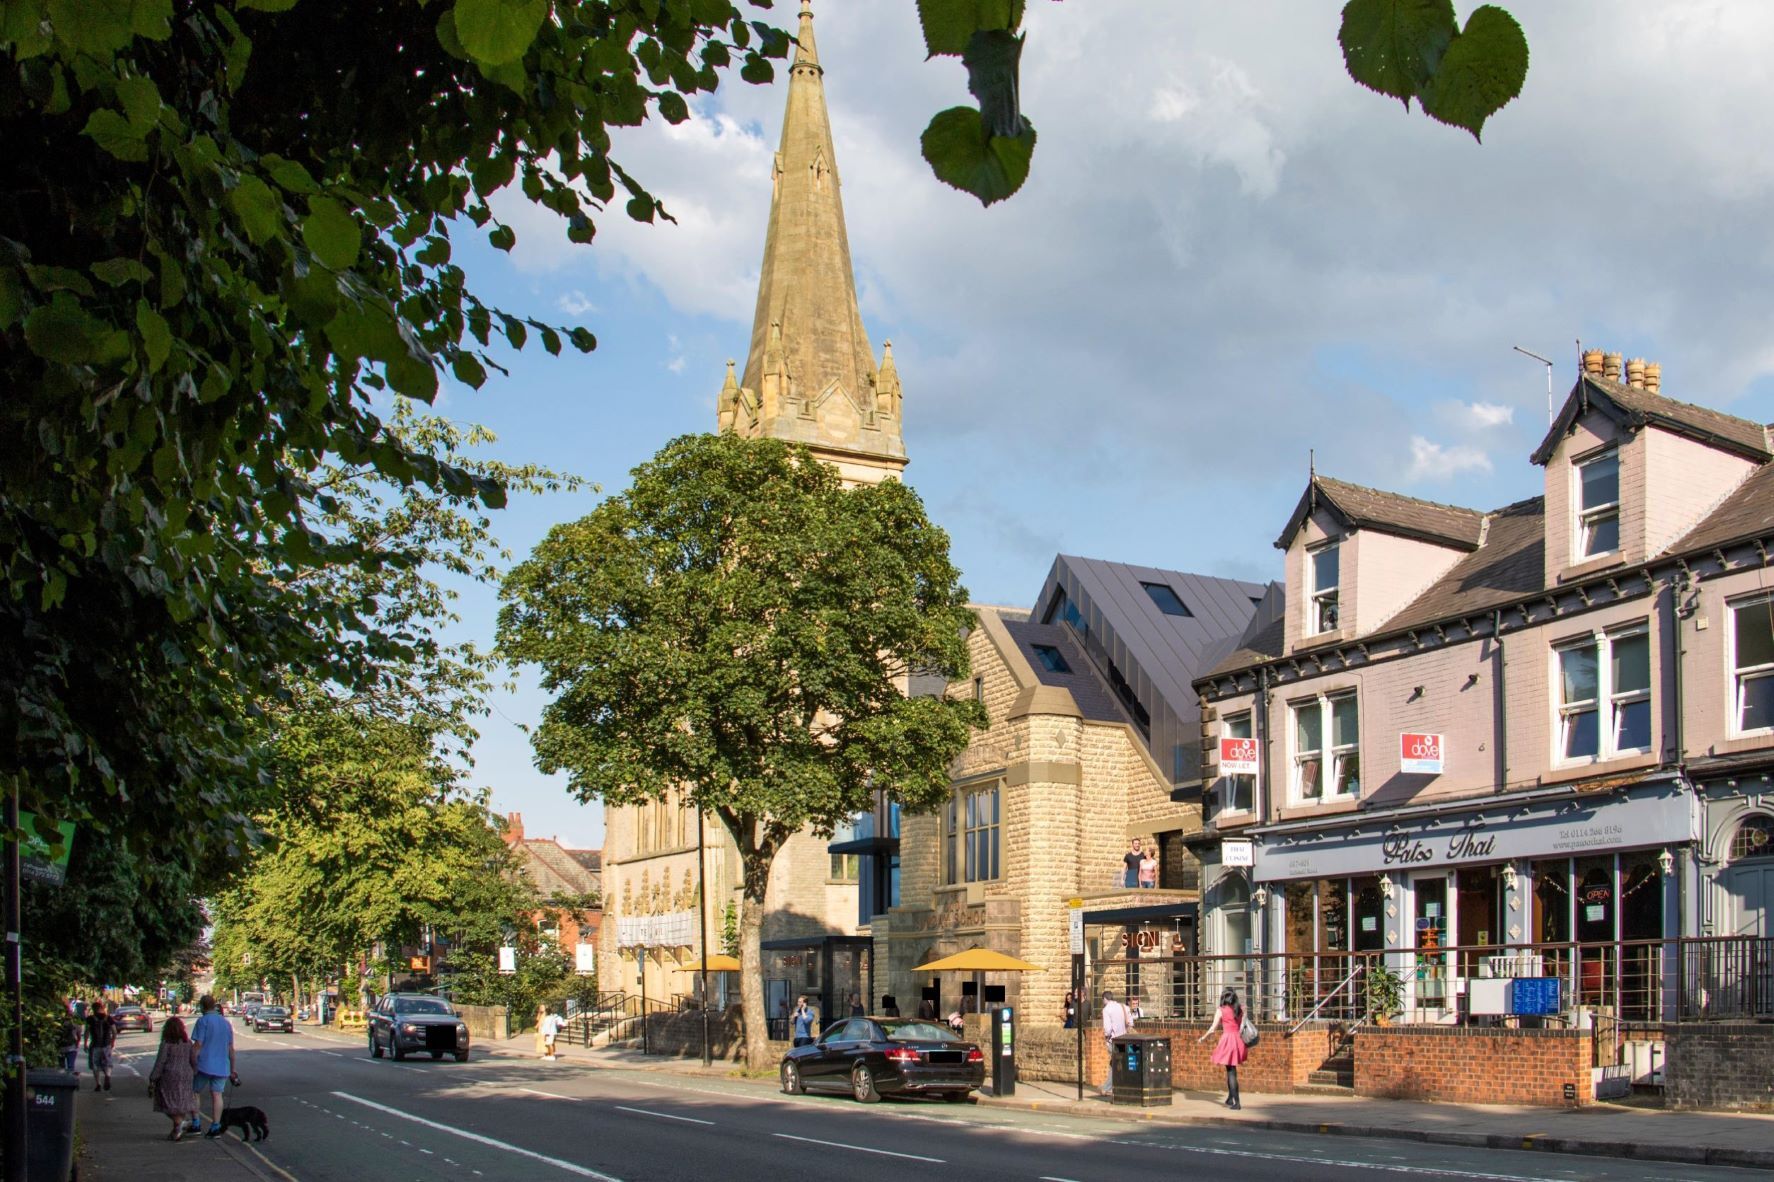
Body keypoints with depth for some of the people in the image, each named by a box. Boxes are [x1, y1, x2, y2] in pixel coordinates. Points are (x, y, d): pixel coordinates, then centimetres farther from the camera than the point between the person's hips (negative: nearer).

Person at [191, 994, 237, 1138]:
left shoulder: (203, 1021, -7)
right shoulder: (226, 1023, 11)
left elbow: (198, 1044, -13)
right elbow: (231, 1048, 12)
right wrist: (232, 1069, 17)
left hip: (204, 1065, -5)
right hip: (222, 1066, 5)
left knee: (195, 1093, 11)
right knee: (217, 1095, 4)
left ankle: (195, 1124, 9)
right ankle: (216, 1127, -1)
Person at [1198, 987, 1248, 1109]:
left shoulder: (1221, 1010, -3)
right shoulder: (1241, 1009, 8)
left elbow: (1213, 1028, -1)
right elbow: (1242, 1026, 6)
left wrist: (1203, 1038, 11)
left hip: (1227, 1039, -4)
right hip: (1238, 1039, 4)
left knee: (1231, 1072, -1)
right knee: (1231, 1070, 19)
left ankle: (1237, 1102, -4)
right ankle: (1230, 1098, 27)